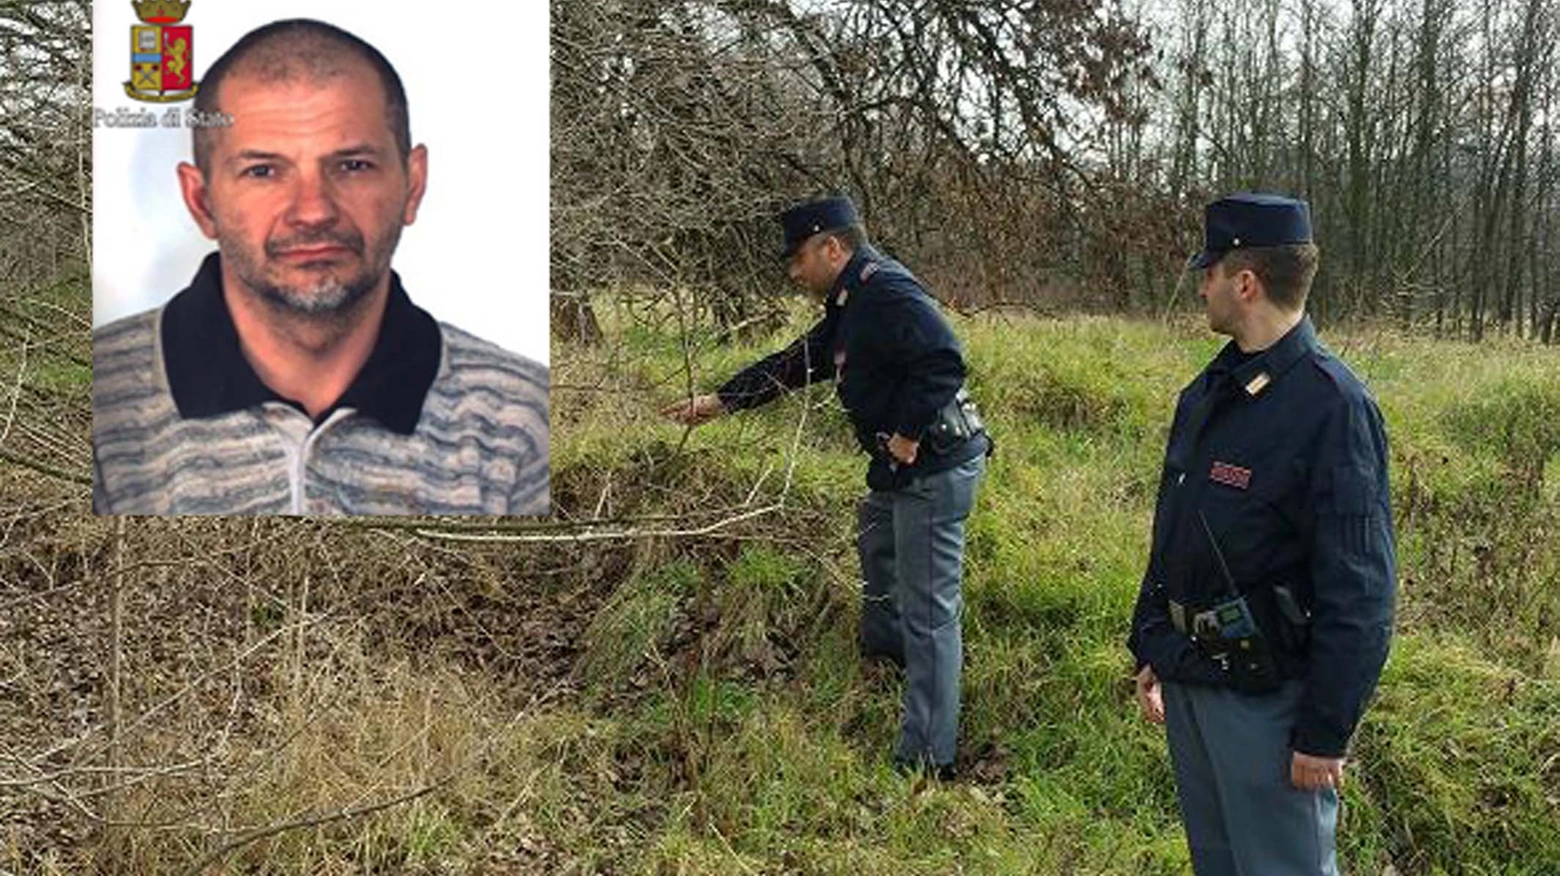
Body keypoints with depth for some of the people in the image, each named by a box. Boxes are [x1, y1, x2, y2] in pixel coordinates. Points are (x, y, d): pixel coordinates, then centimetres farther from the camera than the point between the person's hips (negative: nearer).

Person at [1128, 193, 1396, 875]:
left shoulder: (1330, 407, -19)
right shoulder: (1209, 390, 7)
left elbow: (1359, 594, -19)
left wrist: (1325, 734, -17)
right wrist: (1151, 652, 17)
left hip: (1266, 695, -8)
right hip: (1188, 679, 8)